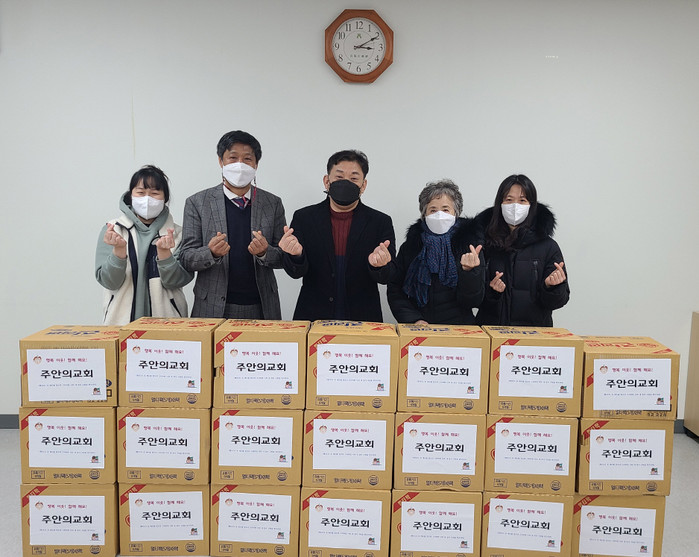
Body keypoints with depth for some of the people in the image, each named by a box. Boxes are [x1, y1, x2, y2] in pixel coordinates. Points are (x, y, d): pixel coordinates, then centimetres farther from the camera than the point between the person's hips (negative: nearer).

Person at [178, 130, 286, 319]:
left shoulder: (273, 204, 5)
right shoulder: (197, 203, 1)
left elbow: (285, 258, 6)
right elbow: (186, 258, 0)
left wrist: (265, 253, -16)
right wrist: (212, 253, -20)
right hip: (213, 309, -1)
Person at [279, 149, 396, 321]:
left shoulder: (381, 222, 0)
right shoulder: (304, 217, 1)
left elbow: (386, 277, -4)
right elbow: (296, 272, -3)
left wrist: (379, 265, -27)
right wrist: (295, 255, -25)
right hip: (313, 318, 0)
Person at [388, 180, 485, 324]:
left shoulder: (469, 244, 3)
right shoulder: (409, 247, 8)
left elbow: (474, 301, -1)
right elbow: (395, 290, 10)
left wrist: (468, 271, -18)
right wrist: (413, 320, -3)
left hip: (458, 328, -2)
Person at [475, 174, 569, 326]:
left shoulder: (548, 246, 5)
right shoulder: (485, 242, 5)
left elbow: (558, 301, 4)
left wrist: (551, 286, -14)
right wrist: (490, 291, -10)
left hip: (533, 328, 1)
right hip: (490, 329, -1)